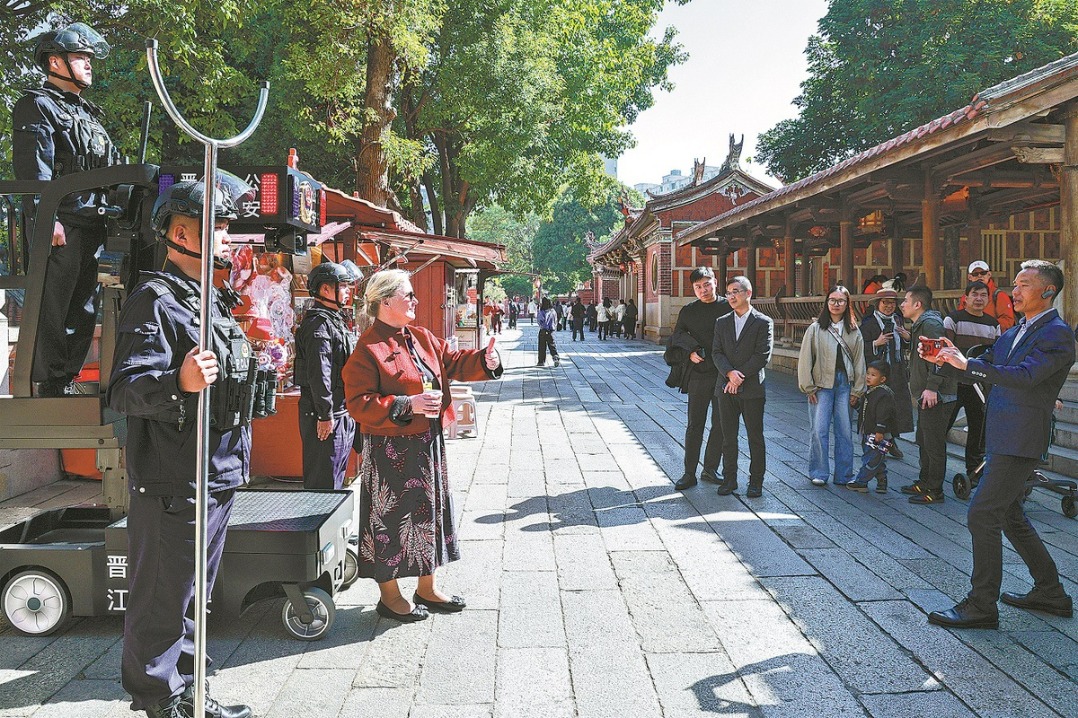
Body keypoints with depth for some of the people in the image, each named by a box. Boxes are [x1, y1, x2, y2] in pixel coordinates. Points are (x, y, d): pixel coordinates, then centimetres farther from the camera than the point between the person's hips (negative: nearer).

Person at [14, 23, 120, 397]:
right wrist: (47, 221, -22)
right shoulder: (37, 106, -2)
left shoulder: (86, 111, 25)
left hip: (93, 224, 9)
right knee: (53, 304, -5)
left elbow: (113, 166, 27)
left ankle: (68, 378, 20)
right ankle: (51, 384, 1)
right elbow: (34, 169, -14)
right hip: (62, 225, -9)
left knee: (85, 304, 11)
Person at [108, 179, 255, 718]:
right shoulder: (155, 300, -13)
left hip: (219, 476, 10)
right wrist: (179, 381, -41)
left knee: (193, 594, 19)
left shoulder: (213, 301, 16)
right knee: (161, 599, 2)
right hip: (170, 482, -9)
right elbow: (124, 390, -25)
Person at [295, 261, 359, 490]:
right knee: (323, 481, -5)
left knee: (336, 478, 17)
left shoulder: (336, 321, 19)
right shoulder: (318, 325, -15)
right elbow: (319, 374, -22)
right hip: (327, 418, -10)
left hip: (343, 415, 10)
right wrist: (325, 415, -23)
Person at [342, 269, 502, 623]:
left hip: (427, 444, 9)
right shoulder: (367, 349, -15)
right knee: (391, 517, 3)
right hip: (390, 451, -8)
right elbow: (358, 403, -19)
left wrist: (484, 359, -5)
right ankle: (389, 596, 20)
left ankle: (427, 588, 32)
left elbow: (453, 362, 15)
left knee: (429, 509, 16)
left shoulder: (422, 338, 9)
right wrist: (407, 405, -27)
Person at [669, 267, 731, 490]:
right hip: (698, 373, 0)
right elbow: (676, 337, 11)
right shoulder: (688, 311, 4)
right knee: (694, 425, 3)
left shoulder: (728, 307, 0)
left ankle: (710, 469, 21)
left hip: (724, 374, 0)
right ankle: (689, 473, 8)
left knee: (720, 425, 8)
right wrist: (691, 351, -7)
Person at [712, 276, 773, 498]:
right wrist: (730, 373, -15)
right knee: (728, 437, 8)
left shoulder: (764, 322, -1)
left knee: (755, 437, 4)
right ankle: (729, 479, 18)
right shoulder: (722, 322, 11)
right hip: (726, 388, 3)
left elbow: (763, 356, -9)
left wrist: (740, 376, -14)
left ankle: (756, 481, 13)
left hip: (752, 388, -3)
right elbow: (716, 353, 3)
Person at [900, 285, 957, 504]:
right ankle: (924, 483, 30)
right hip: (926, 395, 11)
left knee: (934, 444, -4)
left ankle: (935, 491, 3)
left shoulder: (930, 324, -16)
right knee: (924, 442, 19)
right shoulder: (920, 325, 17)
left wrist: (932, 387, -28)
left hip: (936, 396, -11)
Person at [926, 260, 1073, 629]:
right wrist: (946, 360, 0)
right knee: (1009, 515, 19)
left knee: (982, 514, -10)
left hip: (1020, 440, -10)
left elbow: (1024, 376, -27)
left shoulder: (1056, 333, -13)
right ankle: (1050, 592, 33)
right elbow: (984, 368, 17)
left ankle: (981, 606, -1)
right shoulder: (1014, 332, 15)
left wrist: (967, 364, -29)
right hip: (1003, 437, 10)